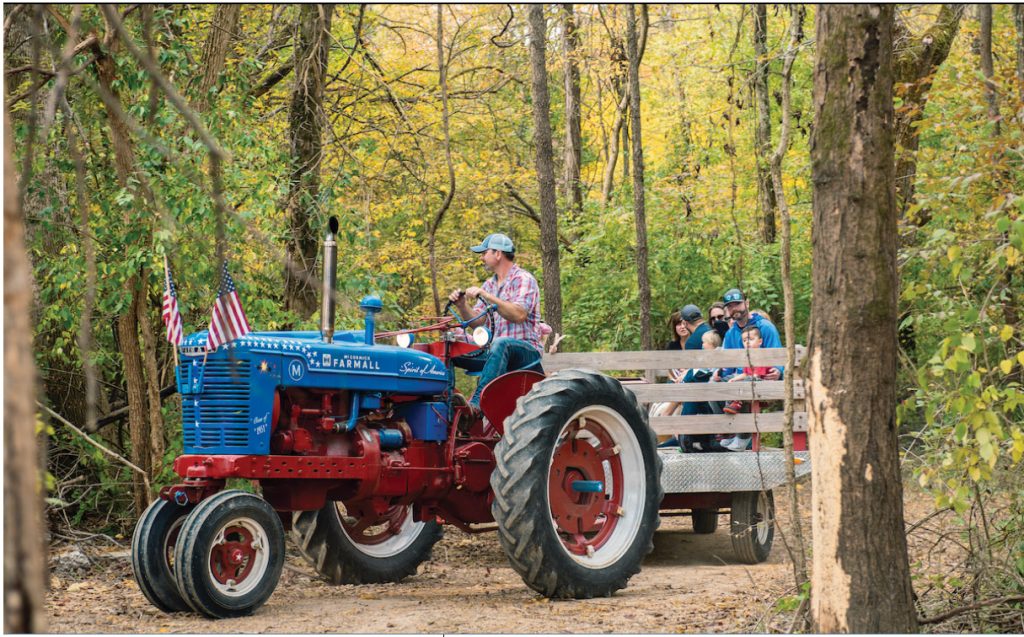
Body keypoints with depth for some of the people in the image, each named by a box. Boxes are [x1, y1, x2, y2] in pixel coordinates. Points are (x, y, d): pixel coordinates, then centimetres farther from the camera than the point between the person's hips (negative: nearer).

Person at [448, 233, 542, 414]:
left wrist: (485, 296, -25)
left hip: (527, 349, -7)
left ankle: (476, 403, -49)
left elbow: (519, 314, -22)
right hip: (497, 351, 7)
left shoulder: (523, 279, -5)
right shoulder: (489, 285, 19)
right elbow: (476, 321, 13)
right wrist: (462, 305, -7)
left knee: (500, 344, -39)